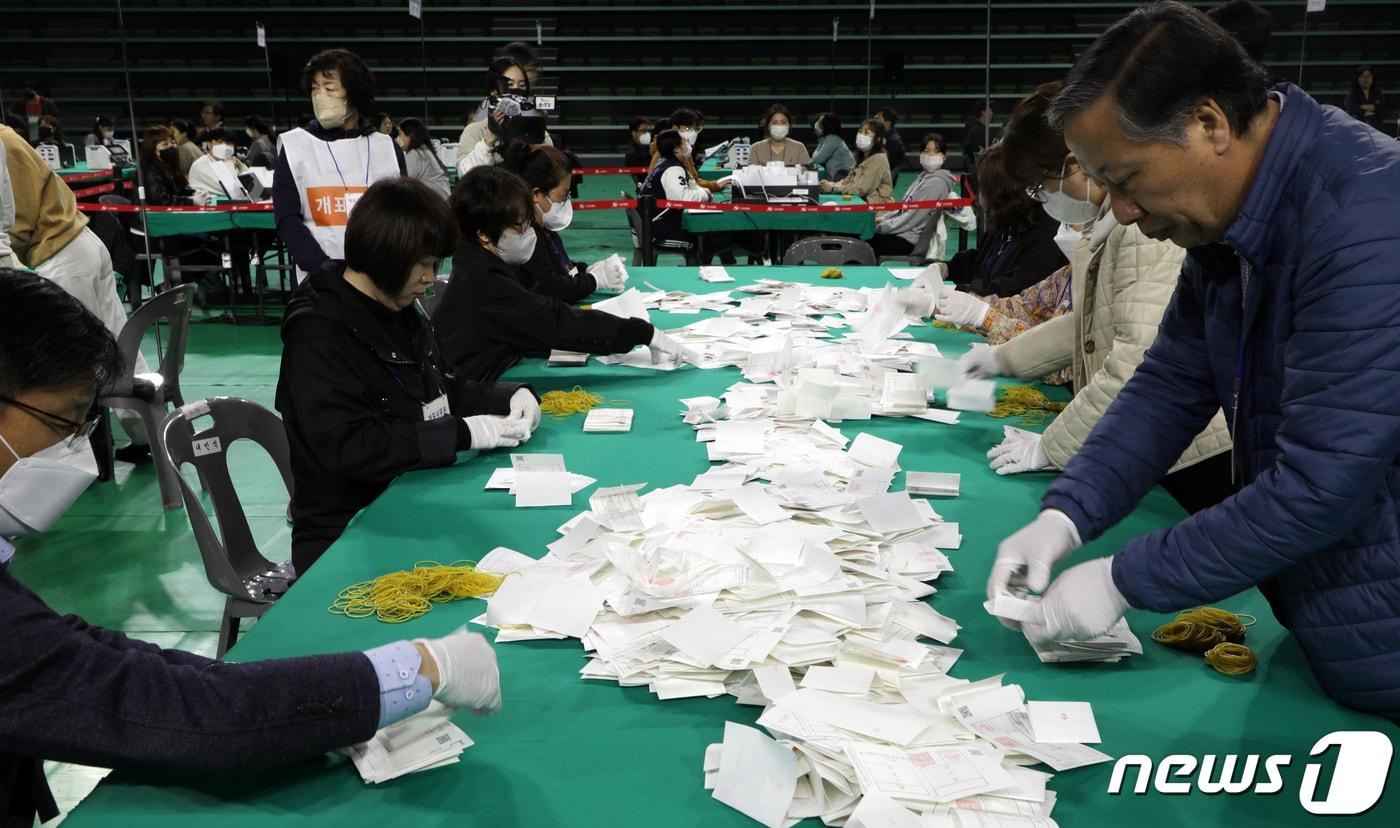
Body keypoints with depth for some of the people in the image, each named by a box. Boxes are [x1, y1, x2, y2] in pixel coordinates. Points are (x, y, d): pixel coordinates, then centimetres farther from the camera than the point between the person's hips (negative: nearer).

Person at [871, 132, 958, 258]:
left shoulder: (936, 183, -16)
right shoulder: (924, 177, 13)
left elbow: (912, 218, -19)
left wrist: (881, 226, -14)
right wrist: (884, 218, 4)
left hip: (907, 240, -9)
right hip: (901, 232, 9)